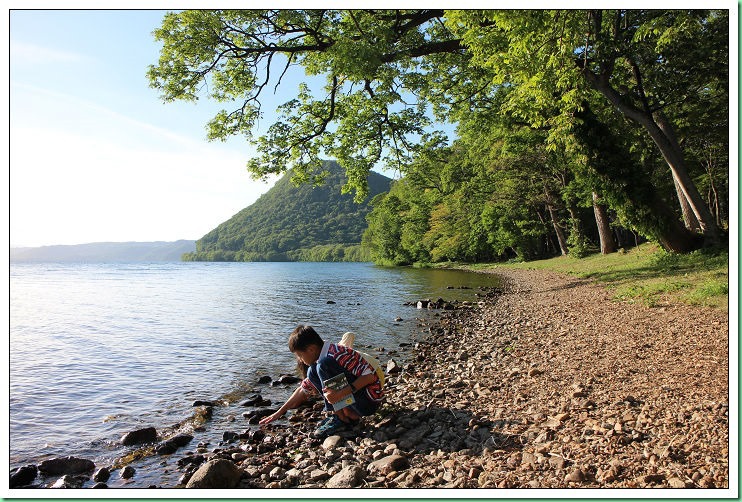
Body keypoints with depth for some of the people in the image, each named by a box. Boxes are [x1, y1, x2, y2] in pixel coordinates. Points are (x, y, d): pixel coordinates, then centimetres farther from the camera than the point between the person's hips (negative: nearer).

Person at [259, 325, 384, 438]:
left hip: (369, 401, -9)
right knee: (313, 373, 7)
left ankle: (341, 418, -10)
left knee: (324, 365, -21)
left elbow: (370, 376, -26)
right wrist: (280, 412, 18)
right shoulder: (319, 362, 8)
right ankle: (351, 414, 1)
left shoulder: (338, 353, -20)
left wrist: (341, 393, -32)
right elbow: (304, 389, 18)